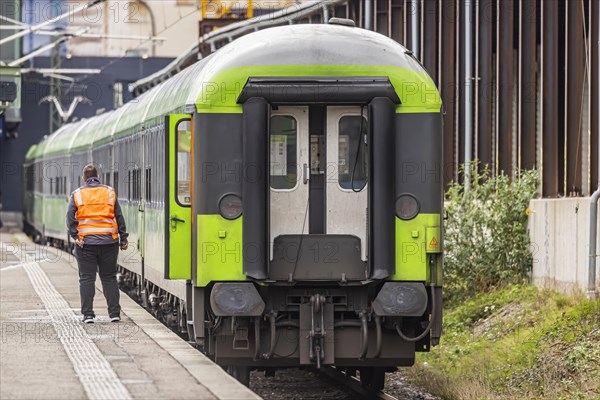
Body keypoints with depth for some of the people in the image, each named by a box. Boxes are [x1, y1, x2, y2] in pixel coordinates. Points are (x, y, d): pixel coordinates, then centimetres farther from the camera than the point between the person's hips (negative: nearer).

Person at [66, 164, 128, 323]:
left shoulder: (77, 194, 3)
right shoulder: (110, 192, 7)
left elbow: (70, 216, -9)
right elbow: (119, 217, 6)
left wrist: (75, 236, -9)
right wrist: (123, 239, 9)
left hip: (86, 243, -1)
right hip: (108, 242, 1)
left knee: (87, 279, 3)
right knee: (109, 278, 9)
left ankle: (88, 314, -1)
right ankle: (114, 313, 5)